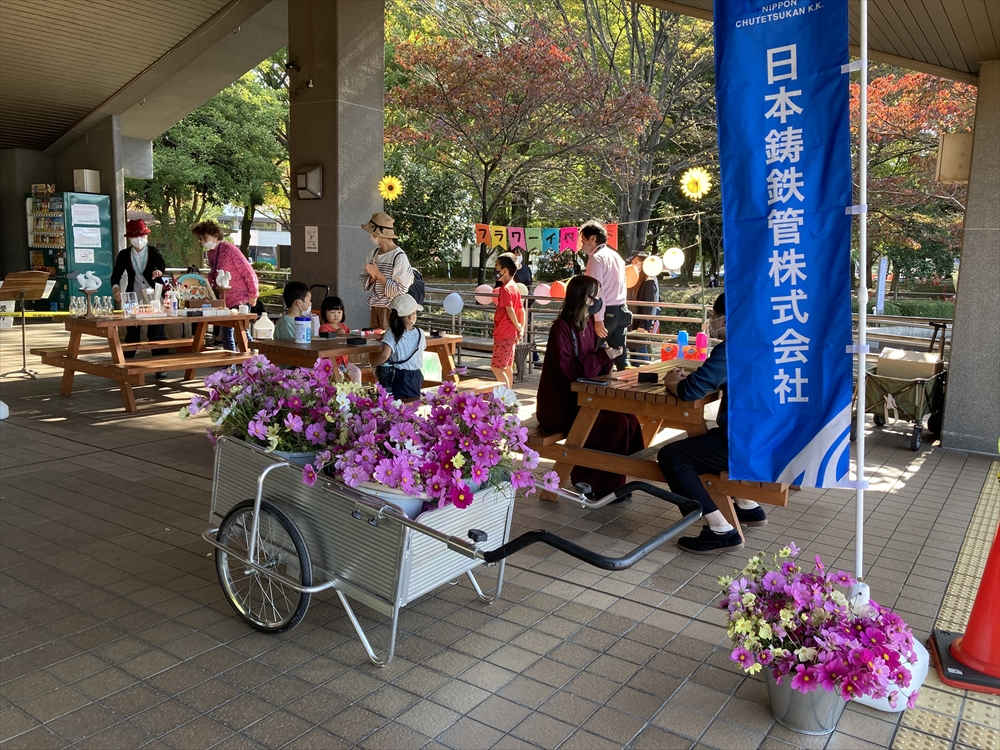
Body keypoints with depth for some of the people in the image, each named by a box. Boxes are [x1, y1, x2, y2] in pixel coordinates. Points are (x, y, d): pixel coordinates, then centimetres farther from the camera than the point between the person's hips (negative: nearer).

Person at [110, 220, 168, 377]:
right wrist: (115, 287, -24)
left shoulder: (154, 252, 2)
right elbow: (116, 275, -2)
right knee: (132, 334, 7)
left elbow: (162, 264, -18)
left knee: (157, 333, 0)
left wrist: (159, 271, -43)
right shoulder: (124, 255, 5)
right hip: (134, 299, 2)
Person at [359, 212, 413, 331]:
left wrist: (378, 274, -15)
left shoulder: (399, 257, -13)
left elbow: (400, 289, -16)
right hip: (375, 306, 6)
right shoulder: (373, 254, 8)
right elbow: (364, 281, 13)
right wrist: (373, 277, -8)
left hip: (392, 308, -6)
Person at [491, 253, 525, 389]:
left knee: (496, 367, -7)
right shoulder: (514, 287, 13)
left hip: (503, 334, -10)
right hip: (510, 333, 10)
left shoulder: (505, 288, -16)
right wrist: (521, 329, 13)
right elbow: (521, 310, 14)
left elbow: (510, 310, -22)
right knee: (507, 367, 14)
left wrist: (518, 327, -9)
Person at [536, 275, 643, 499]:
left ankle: (611, 481, 2)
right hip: (560, 405, -8)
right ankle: (598, 486, -5)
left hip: (581, 399, 8)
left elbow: (592, 366, 12)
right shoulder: (561, 328, -18)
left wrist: (608, 357, -8)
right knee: (616, 423, -22)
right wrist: (602, 357, -22)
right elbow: (567, 372, -23)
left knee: (628, 418, -10)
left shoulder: (588, 325, 8)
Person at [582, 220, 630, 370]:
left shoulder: (596, 258, -11)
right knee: (621, 355, 9)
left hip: (606, 312, -8)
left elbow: (597, 292, -18)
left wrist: (598, 319, -21)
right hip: (621, 309, 8)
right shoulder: (616, 255, 15)